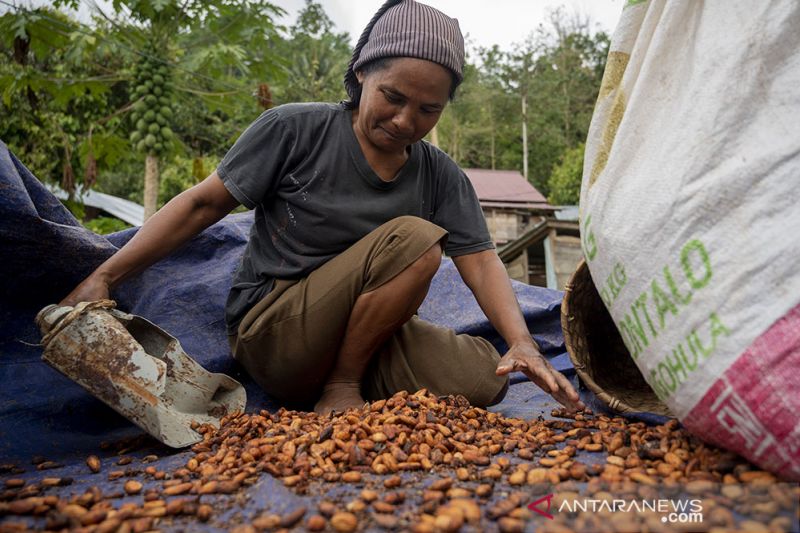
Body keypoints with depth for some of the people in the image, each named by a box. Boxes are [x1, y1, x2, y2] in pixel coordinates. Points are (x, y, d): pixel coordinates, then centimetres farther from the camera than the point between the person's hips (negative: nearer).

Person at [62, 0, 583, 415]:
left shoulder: (441, 176, 1)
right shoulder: (294, 130, -9)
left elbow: (481, 261, -7)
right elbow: (203, 204, -6)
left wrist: (522, 342, -24)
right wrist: (103, 278, -8)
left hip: (364, 339, 5)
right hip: (271, 336, -4)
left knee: (483, 378, -18)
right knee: (415, 238, -25)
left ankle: (349, 386, 1)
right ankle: (339, 389, -9)